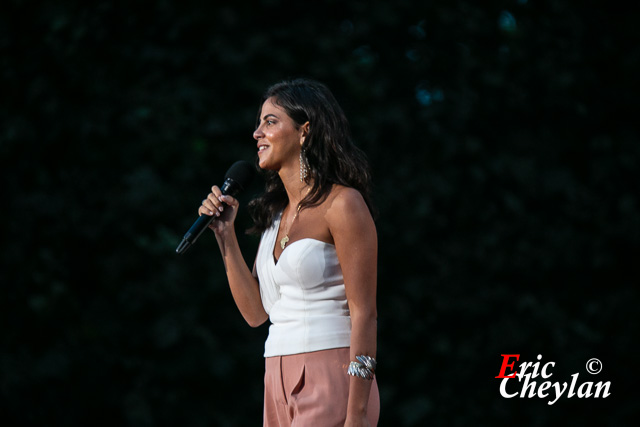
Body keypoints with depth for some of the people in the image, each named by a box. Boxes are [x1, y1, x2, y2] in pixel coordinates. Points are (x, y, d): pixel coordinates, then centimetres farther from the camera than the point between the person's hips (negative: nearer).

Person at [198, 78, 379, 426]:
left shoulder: (342, 204, -8)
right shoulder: (276, 212, 16)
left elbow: (364, 313, -13)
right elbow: (255, 312, 13)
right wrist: (225, 236, 7)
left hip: (330, 385, -7)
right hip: (280, 388, 7)